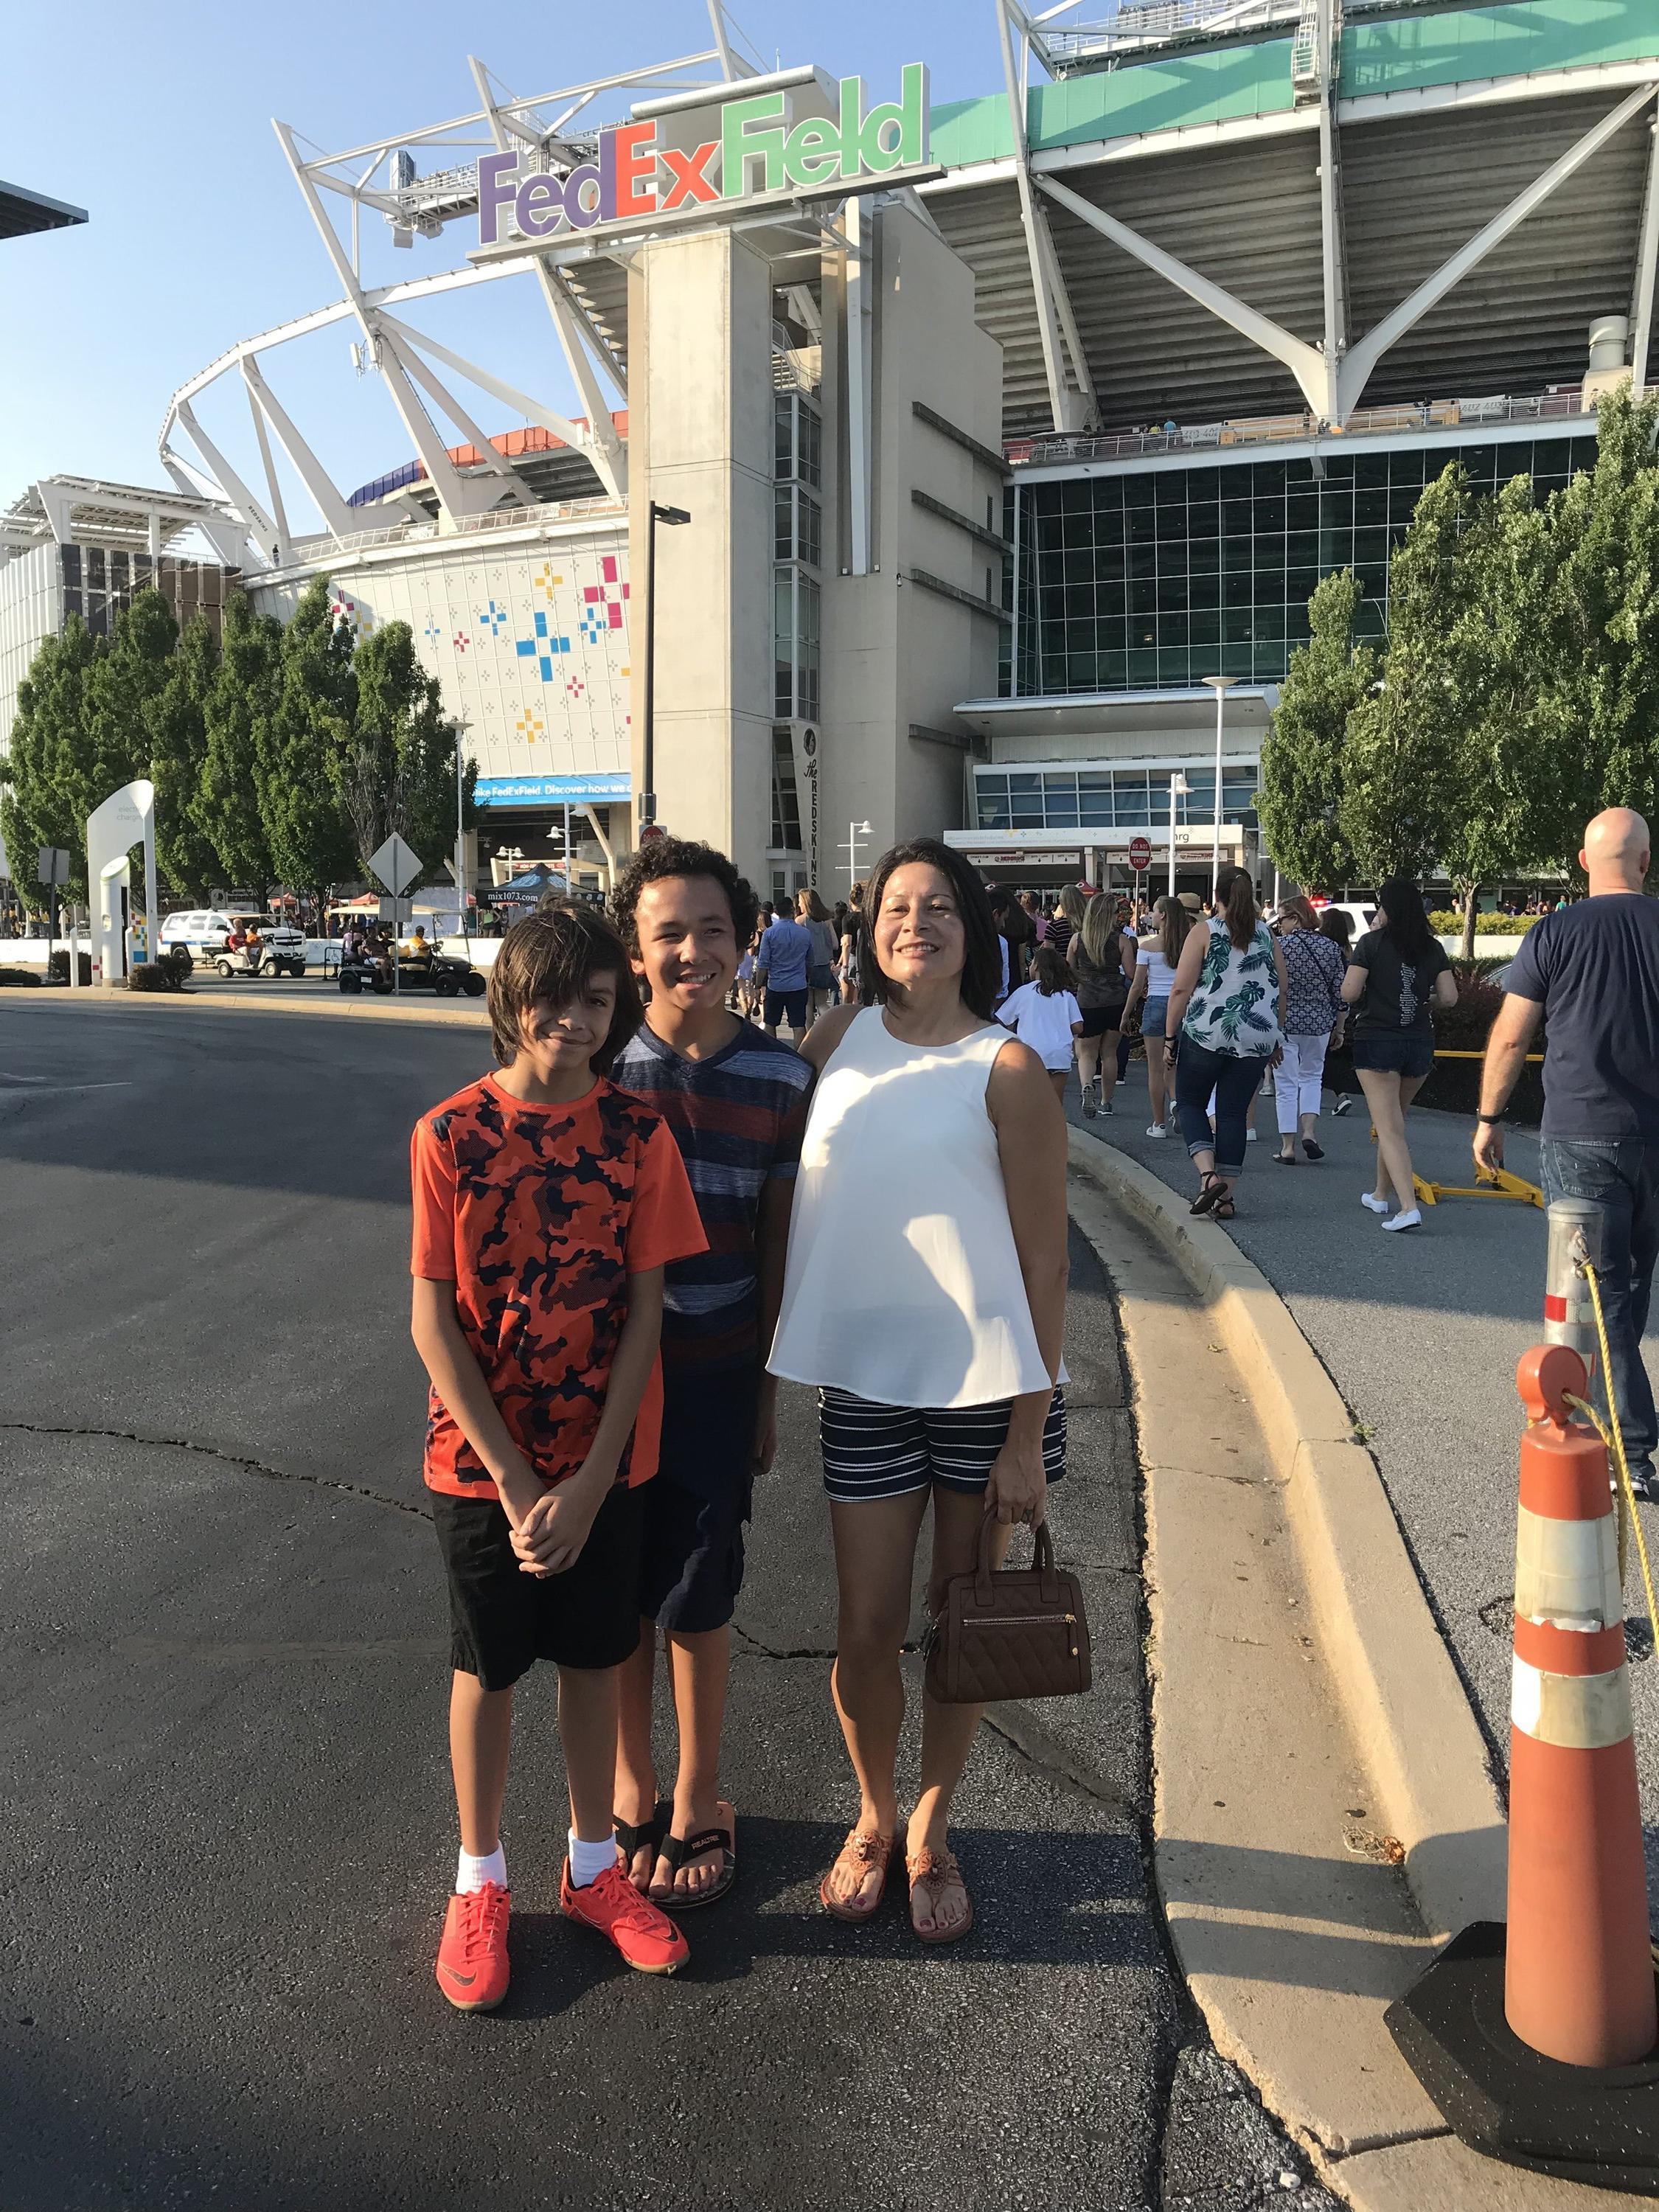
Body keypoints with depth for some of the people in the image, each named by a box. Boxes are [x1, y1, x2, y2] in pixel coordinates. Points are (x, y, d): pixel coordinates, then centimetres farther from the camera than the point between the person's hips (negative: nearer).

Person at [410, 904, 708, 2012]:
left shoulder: (640, 1134, -7)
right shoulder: (451, 1134, -11)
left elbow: (646, 1313, -6)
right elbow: (433, 1321, -10)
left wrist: (589, 1484, -11)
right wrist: (517, 1485, -14)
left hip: (607, 1457, 2)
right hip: (483, 1459, -1)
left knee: (595, 1660, 16)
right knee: (488, 1669, 14)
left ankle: (594, 1865, 37)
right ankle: (481, 1882, 35)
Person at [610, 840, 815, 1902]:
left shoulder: (780, 1076, -5)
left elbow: (777, 1242, 1)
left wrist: (768, 1392, 4)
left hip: (714, 1375, 0)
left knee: (697, 1602, 9)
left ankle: (697, 1805, 31)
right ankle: (631, 1792, 34)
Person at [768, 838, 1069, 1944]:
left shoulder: (1006, 1068, -9)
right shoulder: (836, 1041, 2)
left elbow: (1043, 1255, -8)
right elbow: (793, 1201, 11)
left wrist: (1029, 1435, -10)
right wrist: (765, 1362, 8)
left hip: (987, 1385, -2)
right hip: (863, 1379, 2)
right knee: (868, 1626, 8)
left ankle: (932, 1831, 35)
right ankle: (874, 1819, 34)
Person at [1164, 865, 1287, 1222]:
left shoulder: (1203, 933, -4)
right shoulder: (1267, 936, 9)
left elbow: (1182, 989, -8)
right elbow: (1281, 993, 13)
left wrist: (1170, 1035, -1)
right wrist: (1277, 1039, 23)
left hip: (1207, 1034, -4)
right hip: (1256, 1040, 4)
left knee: (1190, 1102, 12)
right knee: (1234, 1113, 9)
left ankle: (1208, 1175, -9)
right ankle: (1225, 1197, 9)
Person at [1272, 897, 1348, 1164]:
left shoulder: (1278, 947, -9)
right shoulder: (1330, 948, 2)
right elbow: (1340, 992, 5)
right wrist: (1339, 1028, 14)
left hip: (1283, 1023, -3)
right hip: (1319, 1023, 3)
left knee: (1286, 1084, 4)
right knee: (1312, 1076, 22)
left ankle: (1288, 1147, 5)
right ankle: (1310, 1132, 4)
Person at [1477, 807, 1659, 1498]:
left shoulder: (1555, 934, -5)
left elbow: (1510, 1037, -4)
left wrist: (1489, 1118, 6)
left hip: (1581, 1136, -3)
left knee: (1599, 1292, 0)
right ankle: (1600, 1400, 36)